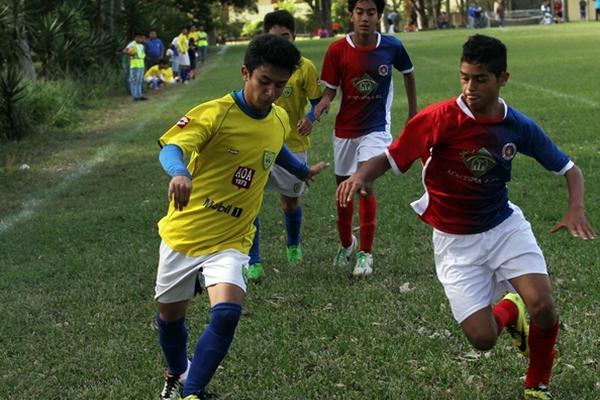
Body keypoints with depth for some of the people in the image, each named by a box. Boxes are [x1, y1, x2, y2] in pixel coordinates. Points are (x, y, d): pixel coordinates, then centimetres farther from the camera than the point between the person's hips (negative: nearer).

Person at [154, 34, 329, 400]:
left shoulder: (280, 120, 0)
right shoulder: (215, 113, -18)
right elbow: (171, 148, -34)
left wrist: (303, 170, 40)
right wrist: (180, 173, -56)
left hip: (230, 241, 2)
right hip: (184, 232, -2)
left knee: (227, 314, -24)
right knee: (170, 315, 15)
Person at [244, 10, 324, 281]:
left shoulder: (305, 68, -9)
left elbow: (319, 102, -5)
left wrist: (310, 118, -25)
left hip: (292, 144, -1)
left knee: (290, 200, 14)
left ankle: (293, 246, 45)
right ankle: (253, 262, -6)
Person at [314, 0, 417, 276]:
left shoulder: (392, 47, -9)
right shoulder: (337, 50, -11)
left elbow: (408, 74, 10)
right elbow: (329, 90, -7)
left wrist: (413, 112, 16)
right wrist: (321, 106, -30)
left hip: (376, 128, -2)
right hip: (345, 129, 2)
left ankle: (366, 253, -11)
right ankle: (346, 244, 38)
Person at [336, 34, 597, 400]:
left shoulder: (520, 127, -8)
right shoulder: (439, 119, -18)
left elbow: (569, 168, 5)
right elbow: (389, 159, -13)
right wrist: (362, 175, -35)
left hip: (505, 227, 2)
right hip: (456, 242, -2)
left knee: (543, 306, -21)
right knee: (482, 339, -10)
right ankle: (510, 311, 30)